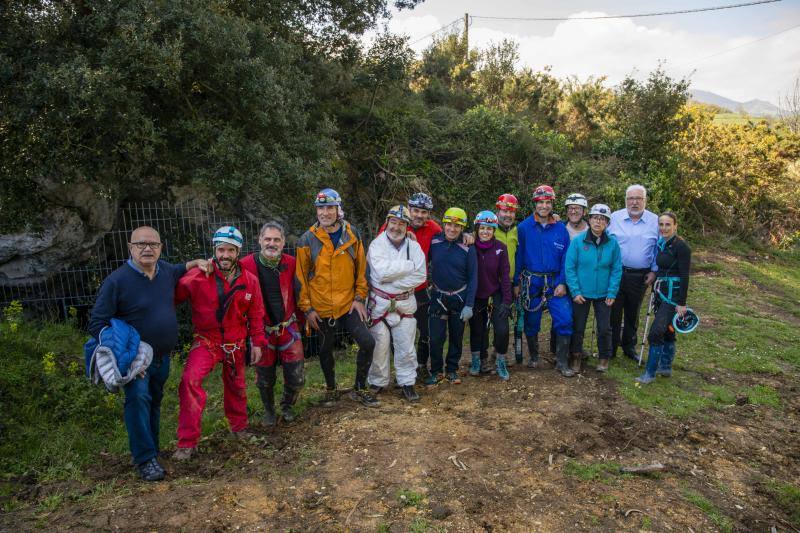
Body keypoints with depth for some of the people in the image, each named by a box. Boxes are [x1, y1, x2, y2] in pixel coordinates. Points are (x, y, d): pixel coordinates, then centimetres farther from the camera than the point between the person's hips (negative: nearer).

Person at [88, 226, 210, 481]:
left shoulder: (165, 269, -2)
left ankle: (152, 448, 36)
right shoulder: (116, 280, -19)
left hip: (163, 356, 6)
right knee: (138, 398, -23)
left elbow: (177, 272, 26)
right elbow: (97, 323, -16)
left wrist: (195, 263, 6)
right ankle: (145, 459, -11)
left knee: (155, 400, 19)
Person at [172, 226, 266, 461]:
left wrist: (257, 342, 5)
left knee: (236, 386, 19)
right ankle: (187, 442, -9)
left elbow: (256, 314, 4)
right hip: (206, 341, -3)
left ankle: (239, 426, 46)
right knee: (190, 380, -23)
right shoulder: (198, 277, -17)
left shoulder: (250, 281, -6)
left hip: (236, 344, 3)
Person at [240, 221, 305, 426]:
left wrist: (300, 320, 9)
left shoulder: (291, 263, -4)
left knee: (297, 377, 2)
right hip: (262, 330, -1)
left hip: (289, 328, 2)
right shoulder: (246, 264, -11)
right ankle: (269, 411, 41)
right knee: (265, 379, 12)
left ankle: (287, 406, 34)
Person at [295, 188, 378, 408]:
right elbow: (301, 276, -4)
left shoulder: (352, 235, 0)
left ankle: (359, 389, 14)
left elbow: (361, 268, 5)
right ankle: (331, 389, 37)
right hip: (321, 308, -1)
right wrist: (307, 307, -6)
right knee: (326, 350, 14)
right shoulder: (307, 240, -6)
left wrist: (360, 298, -1)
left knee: (368, 342, -7)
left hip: (349, 305, 1)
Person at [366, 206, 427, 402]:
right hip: (380, 303, -2)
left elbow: (420, 276, -9)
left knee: (406, 346, 7)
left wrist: (393, 282, -15)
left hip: (405, 303, 2)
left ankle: (407, 382, 21)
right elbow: (383, 272, -22)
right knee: (379, 345, 8)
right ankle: (377, 382, 25)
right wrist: (409, 265, -14)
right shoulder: (376, 245, -7)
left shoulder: (414, 246, 0)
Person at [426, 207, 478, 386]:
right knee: (436, 337, -1)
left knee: (457, 337, 12)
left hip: (460, 298, 0)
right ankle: (436, 372, 17)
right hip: (438, 297, 0)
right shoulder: (434, 242, -6)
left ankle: (452, 370, 30)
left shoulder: (467, 248, -9)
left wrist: (469, 305, -9)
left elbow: (472, 277, -6)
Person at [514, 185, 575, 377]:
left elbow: (566, 258, 2)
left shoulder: (560, 228, 2)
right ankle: (533, 356, 31)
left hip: (555, 283, 1)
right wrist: (516, 282, -2)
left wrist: (562, 282, -7)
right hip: (531, 282, -1)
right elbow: (518, 256, -1)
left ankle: (562, 362, 7)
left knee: (565, 319, -7)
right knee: (532, 322, 10)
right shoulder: (524, 227, -3)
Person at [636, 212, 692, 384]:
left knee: (656, 333, -11)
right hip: (661, 293, 8)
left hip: (673, 296, -8)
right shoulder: (661, 244, 9)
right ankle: (666, 367, 29)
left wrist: (682, 303, -17)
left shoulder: (681, 246, -14)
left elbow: (685, 276, -16)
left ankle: (650, 372, -2)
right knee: (667, 331, 17)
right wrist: (656, 294, 20)